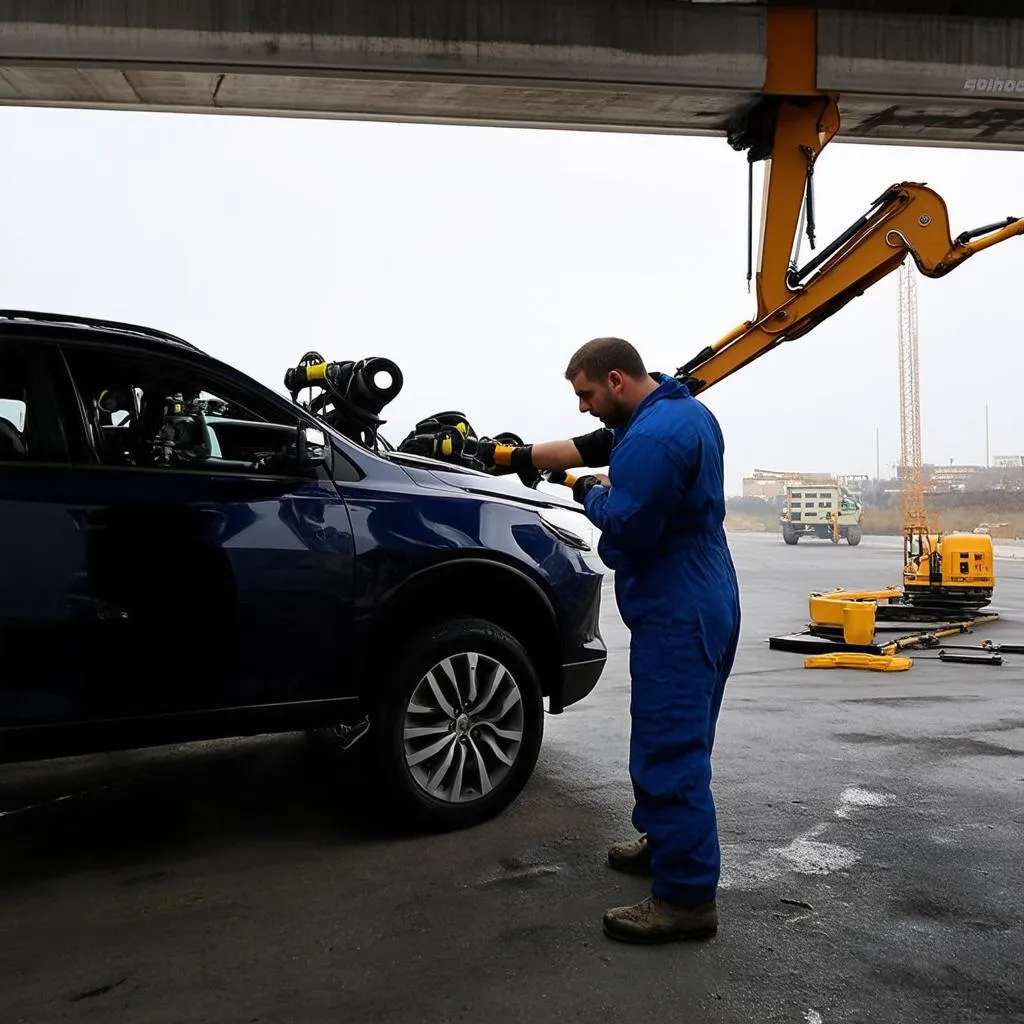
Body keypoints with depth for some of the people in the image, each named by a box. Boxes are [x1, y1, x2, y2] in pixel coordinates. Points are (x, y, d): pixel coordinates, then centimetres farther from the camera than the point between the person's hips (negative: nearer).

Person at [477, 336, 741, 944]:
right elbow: (592, 447, 21)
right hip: (701, 604, 11)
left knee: (671, 748, -6)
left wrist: (591, 495, -4)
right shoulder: (684, 412, 13)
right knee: (673, 737, 21)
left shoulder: (653, 436, -23)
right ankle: (664, 841, 37)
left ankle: (688, 897, 1)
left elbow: (623, 528, -24)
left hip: (676, 615, -11)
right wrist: (516, 457, 20)